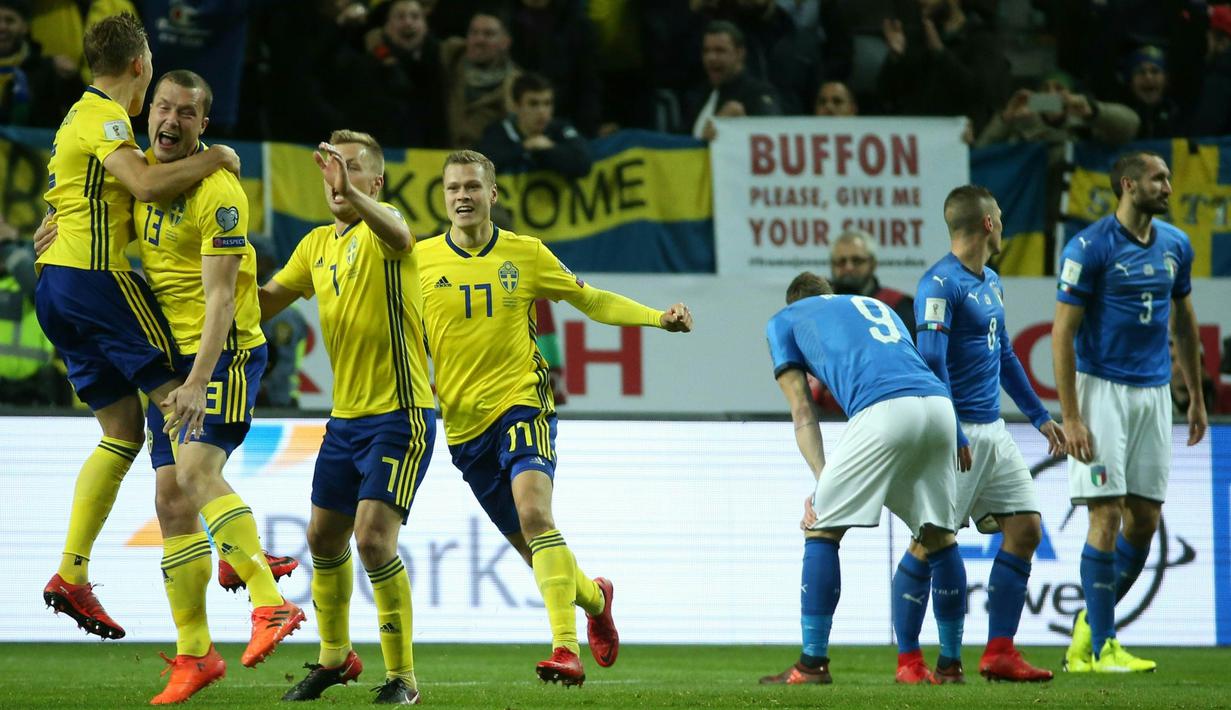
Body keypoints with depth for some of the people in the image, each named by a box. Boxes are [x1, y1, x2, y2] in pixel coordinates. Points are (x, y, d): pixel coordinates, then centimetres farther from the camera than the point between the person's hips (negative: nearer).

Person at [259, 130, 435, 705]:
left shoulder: (380, 229, -11)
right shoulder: (317, 245, 12)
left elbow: (398, 236, -37)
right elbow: (267, 301, 20)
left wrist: (350, 194, -55)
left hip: (399, 414, -8)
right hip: (345, 416, 8)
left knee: (373, 537, -17)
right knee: (324, 538, 14)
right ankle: (334, 658, 34)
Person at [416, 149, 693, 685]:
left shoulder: (526, 254, 1)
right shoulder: (420, 260, 2)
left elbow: (591, 300, 11)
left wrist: (659, 317, -2)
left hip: (521, 402, -3)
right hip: (462, 421, 3)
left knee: (534, 513, -27)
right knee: (528, 543, 9)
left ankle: (566, 648, -32)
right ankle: (594, 597, 40)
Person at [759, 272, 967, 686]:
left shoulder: (784, 320, 25)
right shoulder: (878, 307, 39)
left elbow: (803, 413, 17)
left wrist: (822, 482, 10)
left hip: (884, 411, -5)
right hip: (940, 404, 5)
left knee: (821, 528, 8)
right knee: (938, 535, 19)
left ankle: (814, 663, 5)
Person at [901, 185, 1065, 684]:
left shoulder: (990, 284, 16)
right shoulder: (940, 285, -13)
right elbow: (931, 363, -19)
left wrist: (1039, 416, 25)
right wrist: (953, 436, -23)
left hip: (993, 431, 9)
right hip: (956, 431, -9)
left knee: (1025, 528, 4)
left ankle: (1000, 652, 8)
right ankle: (908, 658, 0)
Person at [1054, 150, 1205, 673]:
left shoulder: (1175, 246, 8)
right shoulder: (1089, 248, -11)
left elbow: (1185, 322, 20)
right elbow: (1063, 334, -11)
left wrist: (1196, 397, 20)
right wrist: (1070, 418, -16)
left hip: (1154, 392, 6)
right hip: (1103, 389, -6)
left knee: (1145, 519, 4)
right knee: (1107, 515, -9)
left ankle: (1089, 625, 20)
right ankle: (1099, 649, -5)